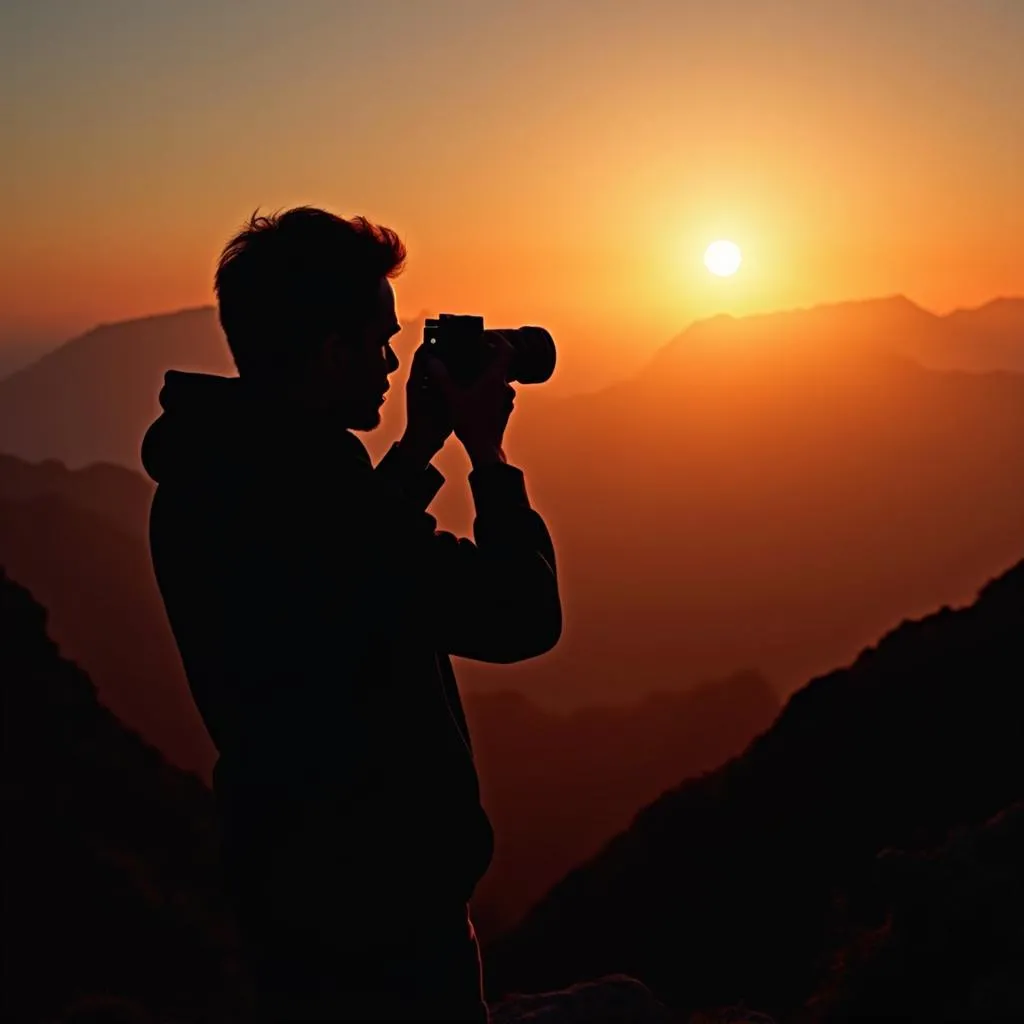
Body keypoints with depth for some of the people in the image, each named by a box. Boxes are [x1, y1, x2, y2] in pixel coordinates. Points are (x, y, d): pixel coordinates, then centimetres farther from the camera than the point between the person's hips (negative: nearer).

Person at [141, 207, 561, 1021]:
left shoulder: (206, 481, 1)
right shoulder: (310, 494, -28)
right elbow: (523, 616, -21)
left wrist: (419, 451, 11)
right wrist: (488, 451, -10)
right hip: (378, 907, -9)